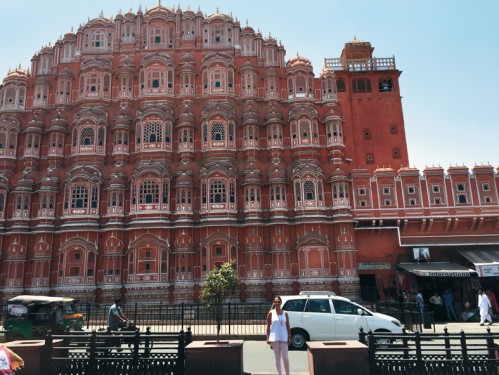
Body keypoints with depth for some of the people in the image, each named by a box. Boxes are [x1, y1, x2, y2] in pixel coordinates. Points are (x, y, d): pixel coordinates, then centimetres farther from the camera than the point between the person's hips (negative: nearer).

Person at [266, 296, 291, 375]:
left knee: (285, 357, -1)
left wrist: (289, 337, -1)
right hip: (274, 338, 0)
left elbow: (288, 326, 6)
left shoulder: (285, 313, 4)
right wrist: (268, 338, -4)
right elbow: (268, 326, 1)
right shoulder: (271, 313, 0)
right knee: (277, 358, 6)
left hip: (284, 337, 1)